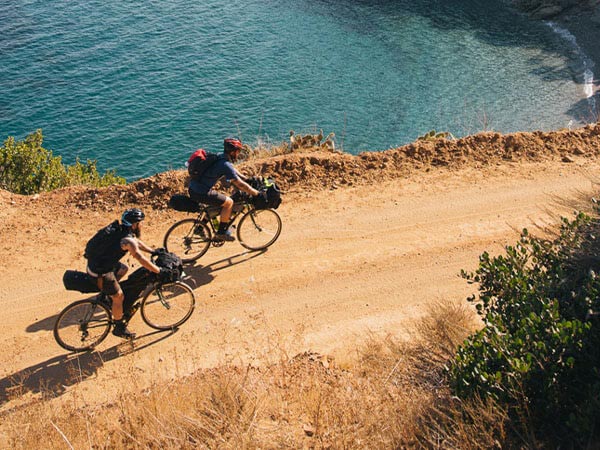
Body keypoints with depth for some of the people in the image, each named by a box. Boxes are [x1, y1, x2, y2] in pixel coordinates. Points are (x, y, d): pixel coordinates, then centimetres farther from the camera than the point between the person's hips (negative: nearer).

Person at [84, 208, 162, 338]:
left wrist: (153, 251, 20)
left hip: (98, 259, 9)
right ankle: (119, 328, 19)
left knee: (123, 269, 29)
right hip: (99, 271, -9)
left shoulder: (120, 229, 2)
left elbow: (137, 242, 19)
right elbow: (141, 259, -31)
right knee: (119, 297, 3)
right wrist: (160, 271, -26)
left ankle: (107, 293, 36)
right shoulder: (127, 240, -26)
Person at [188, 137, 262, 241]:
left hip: (193, 189, 10)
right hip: (200, 193, -10)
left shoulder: (220, 158, 9)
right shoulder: (225, 165, -19)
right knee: (228, 202, -3)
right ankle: (221, 232, 6)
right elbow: (240, 184, -18)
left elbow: (235, 172, 24)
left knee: (217, 204, 28)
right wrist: (257, 193, -10)